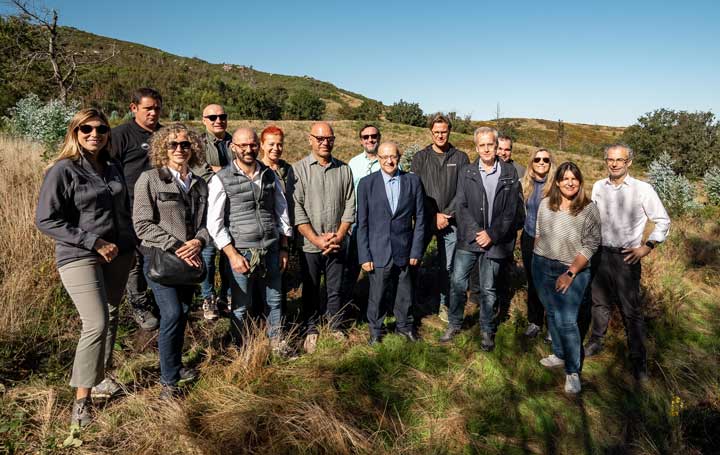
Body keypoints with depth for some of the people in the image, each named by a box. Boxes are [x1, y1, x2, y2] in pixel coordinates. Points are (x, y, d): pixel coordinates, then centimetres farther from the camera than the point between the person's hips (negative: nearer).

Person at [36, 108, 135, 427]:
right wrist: (94, 242, -16)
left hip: (119, 255, 6)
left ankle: (101, 375, 33)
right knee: (96, 324, -13)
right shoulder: (63, 170, -8)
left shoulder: (113, 167, 10)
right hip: (79, 258, -6)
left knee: (111, 316, 14)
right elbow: (46, 220, -12)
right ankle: (82, 399, 1)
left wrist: (128, 242, 9)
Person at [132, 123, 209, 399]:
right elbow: (143, 224, -10)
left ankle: (175, 364, 33)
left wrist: (198, 242, -11)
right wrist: (175, 247, -17)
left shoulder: (200, 185, 10)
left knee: (182, 313, 13)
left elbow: (206, 222, 11)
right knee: (172, 314, -15)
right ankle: (169, 381, -1)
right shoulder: (149, 179, -4)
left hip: (190, 259, 5)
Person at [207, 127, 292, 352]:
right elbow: (214, 223, -6)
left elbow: (282, 213, 12)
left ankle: (278, 346, 30)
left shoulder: (270, 175, 7)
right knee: (241, 307, 7)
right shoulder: (221, 180, -5)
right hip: (242, 252, -3)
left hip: (272, 250, 4)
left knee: (275, 301, 14)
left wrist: (284, 248, 8)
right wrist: (232, 255, -12)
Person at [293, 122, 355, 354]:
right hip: (310, 245, -2)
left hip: (337, 245, 2)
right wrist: (317, 239, -13)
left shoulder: (344, 169, 3)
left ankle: (336, 327, 31)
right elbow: (297, 209, -10)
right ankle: (310, 330, 29)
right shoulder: (299, 169, -6)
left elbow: (349, 206, 4)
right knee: (310, 290, 12)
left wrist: (338, 236, -6)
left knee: (336, 289, 13)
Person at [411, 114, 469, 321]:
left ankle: (443, 303, 23)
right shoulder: (420, 157, 3)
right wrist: (434, 216, -9)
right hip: (424, 219, 0)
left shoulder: (460, 158, 4)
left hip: (451, 221, 0)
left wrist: (448, 214, -9)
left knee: (448, 266, 7)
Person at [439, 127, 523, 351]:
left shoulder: (509, 173, 2)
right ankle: (454, 324, 20)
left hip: (495, 240, -1)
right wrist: (475, 232, -11)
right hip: (469, 238, 1)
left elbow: (512, 210, -2)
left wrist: (492, 234, -10)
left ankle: (487, 331, 24)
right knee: (457, 282, 1)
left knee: (488, 289, 8)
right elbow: (461, 206, -2)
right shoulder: (466, 172, 4)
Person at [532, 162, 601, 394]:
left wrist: (570, 273, -15)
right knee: (552, 314, 16)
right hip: (542, 267, 4)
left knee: (566, 321, -7)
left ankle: (573, 371, 9)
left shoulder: (589, 209, -10)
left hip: (572, 270, -4)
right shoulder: (545, 204, 2)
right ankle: (559, 354, 36)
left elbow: (590, 246, -11)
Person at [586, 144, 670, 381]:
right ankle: (596, 341, 35)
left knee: (631, 310, 1)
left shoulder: (643, 189, -9)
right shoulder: (598, 187, 3)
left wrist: (647, 247, -8)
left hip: (627, 257, -4)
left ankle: (638, 360, 13)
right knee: (599, 301, 17)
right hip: (600, 253, 4)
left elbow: (663, 221, -1)